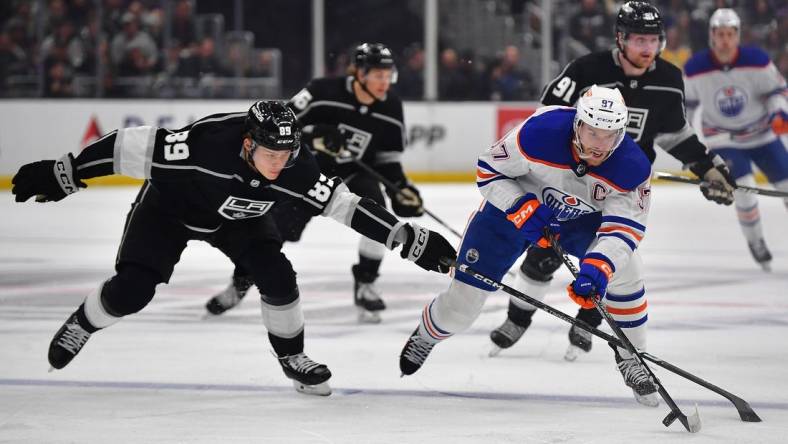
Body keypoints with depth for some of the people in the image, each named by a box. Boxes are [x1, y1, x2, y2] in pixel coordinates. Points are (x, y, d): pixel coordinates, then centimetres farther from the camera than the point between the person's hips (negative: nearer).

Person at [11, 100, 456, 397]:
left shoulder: (295, 169, -30)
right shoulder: (206, 144, -42)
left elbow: (345, 205, -24)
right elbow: (133, 147, -36)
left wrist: (413, 240, -28)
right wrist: (62, 175, -33)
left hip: (236, 215, 3)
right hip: (169, 205, -3)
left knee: (277, 275, -14)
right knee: (133, 289, -15)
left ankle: (293, 357, 10)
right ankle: (81, 325, 17)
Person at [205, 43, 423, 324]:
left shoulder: (391, 108, -10)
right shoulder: (323, 92, -24)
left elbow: (388, 159, 3)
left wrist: (400, 187, -11)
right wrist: (315, 135, -36)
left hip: (356, 174, 2)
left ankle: (365, 287, -6)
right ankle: (239, 284, 23)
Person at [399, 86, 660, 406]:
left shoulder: (633, 167, -31)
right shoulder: (541, 131, -36)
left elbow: (623, 228, -33)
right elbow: (489, 170, -21)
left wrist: (597, 268, -51)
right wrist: (523, 209, -34)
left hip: (582, 218, 2)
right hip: (515, 203, -2)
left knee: (624, 270, -23)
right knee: (464, 299, -2)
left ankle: (630, 360, -1)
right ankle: (426, 334, 34)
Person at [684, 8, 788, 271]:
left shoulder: (757, 60, -17)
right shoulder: (696, 68, -16)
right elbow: (686, 102, 0)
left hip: (761, 133, 2)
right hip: (723, 138, -2)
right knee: (743, 189, -19)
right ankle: (756, 244, 3)